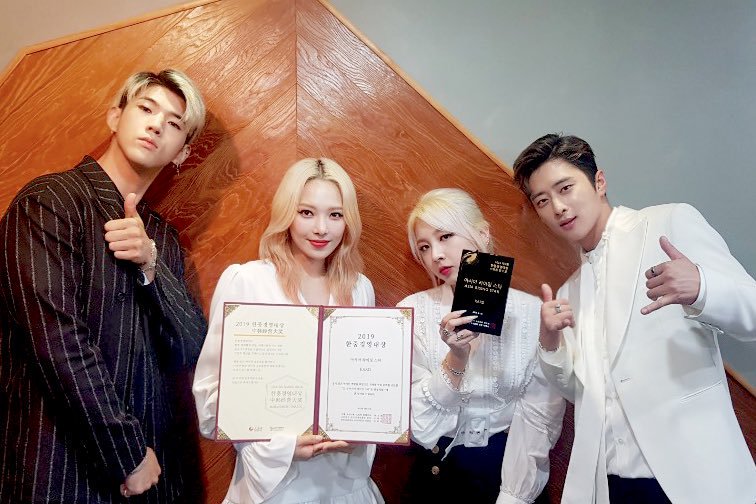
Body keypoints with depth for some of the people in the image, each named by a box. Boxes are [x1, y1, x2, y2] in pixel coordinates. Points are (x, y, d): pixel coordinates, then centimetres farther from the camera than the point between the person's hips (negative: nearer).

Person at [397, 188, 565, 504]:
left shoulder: (532, 312, -12)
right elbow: (416, 419, -12)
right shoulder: (411, 312, -11)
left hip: (512, 469, 0)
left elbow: (540, 417, -12)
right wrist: (456, 358, -27)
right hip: (436, 475, 1)